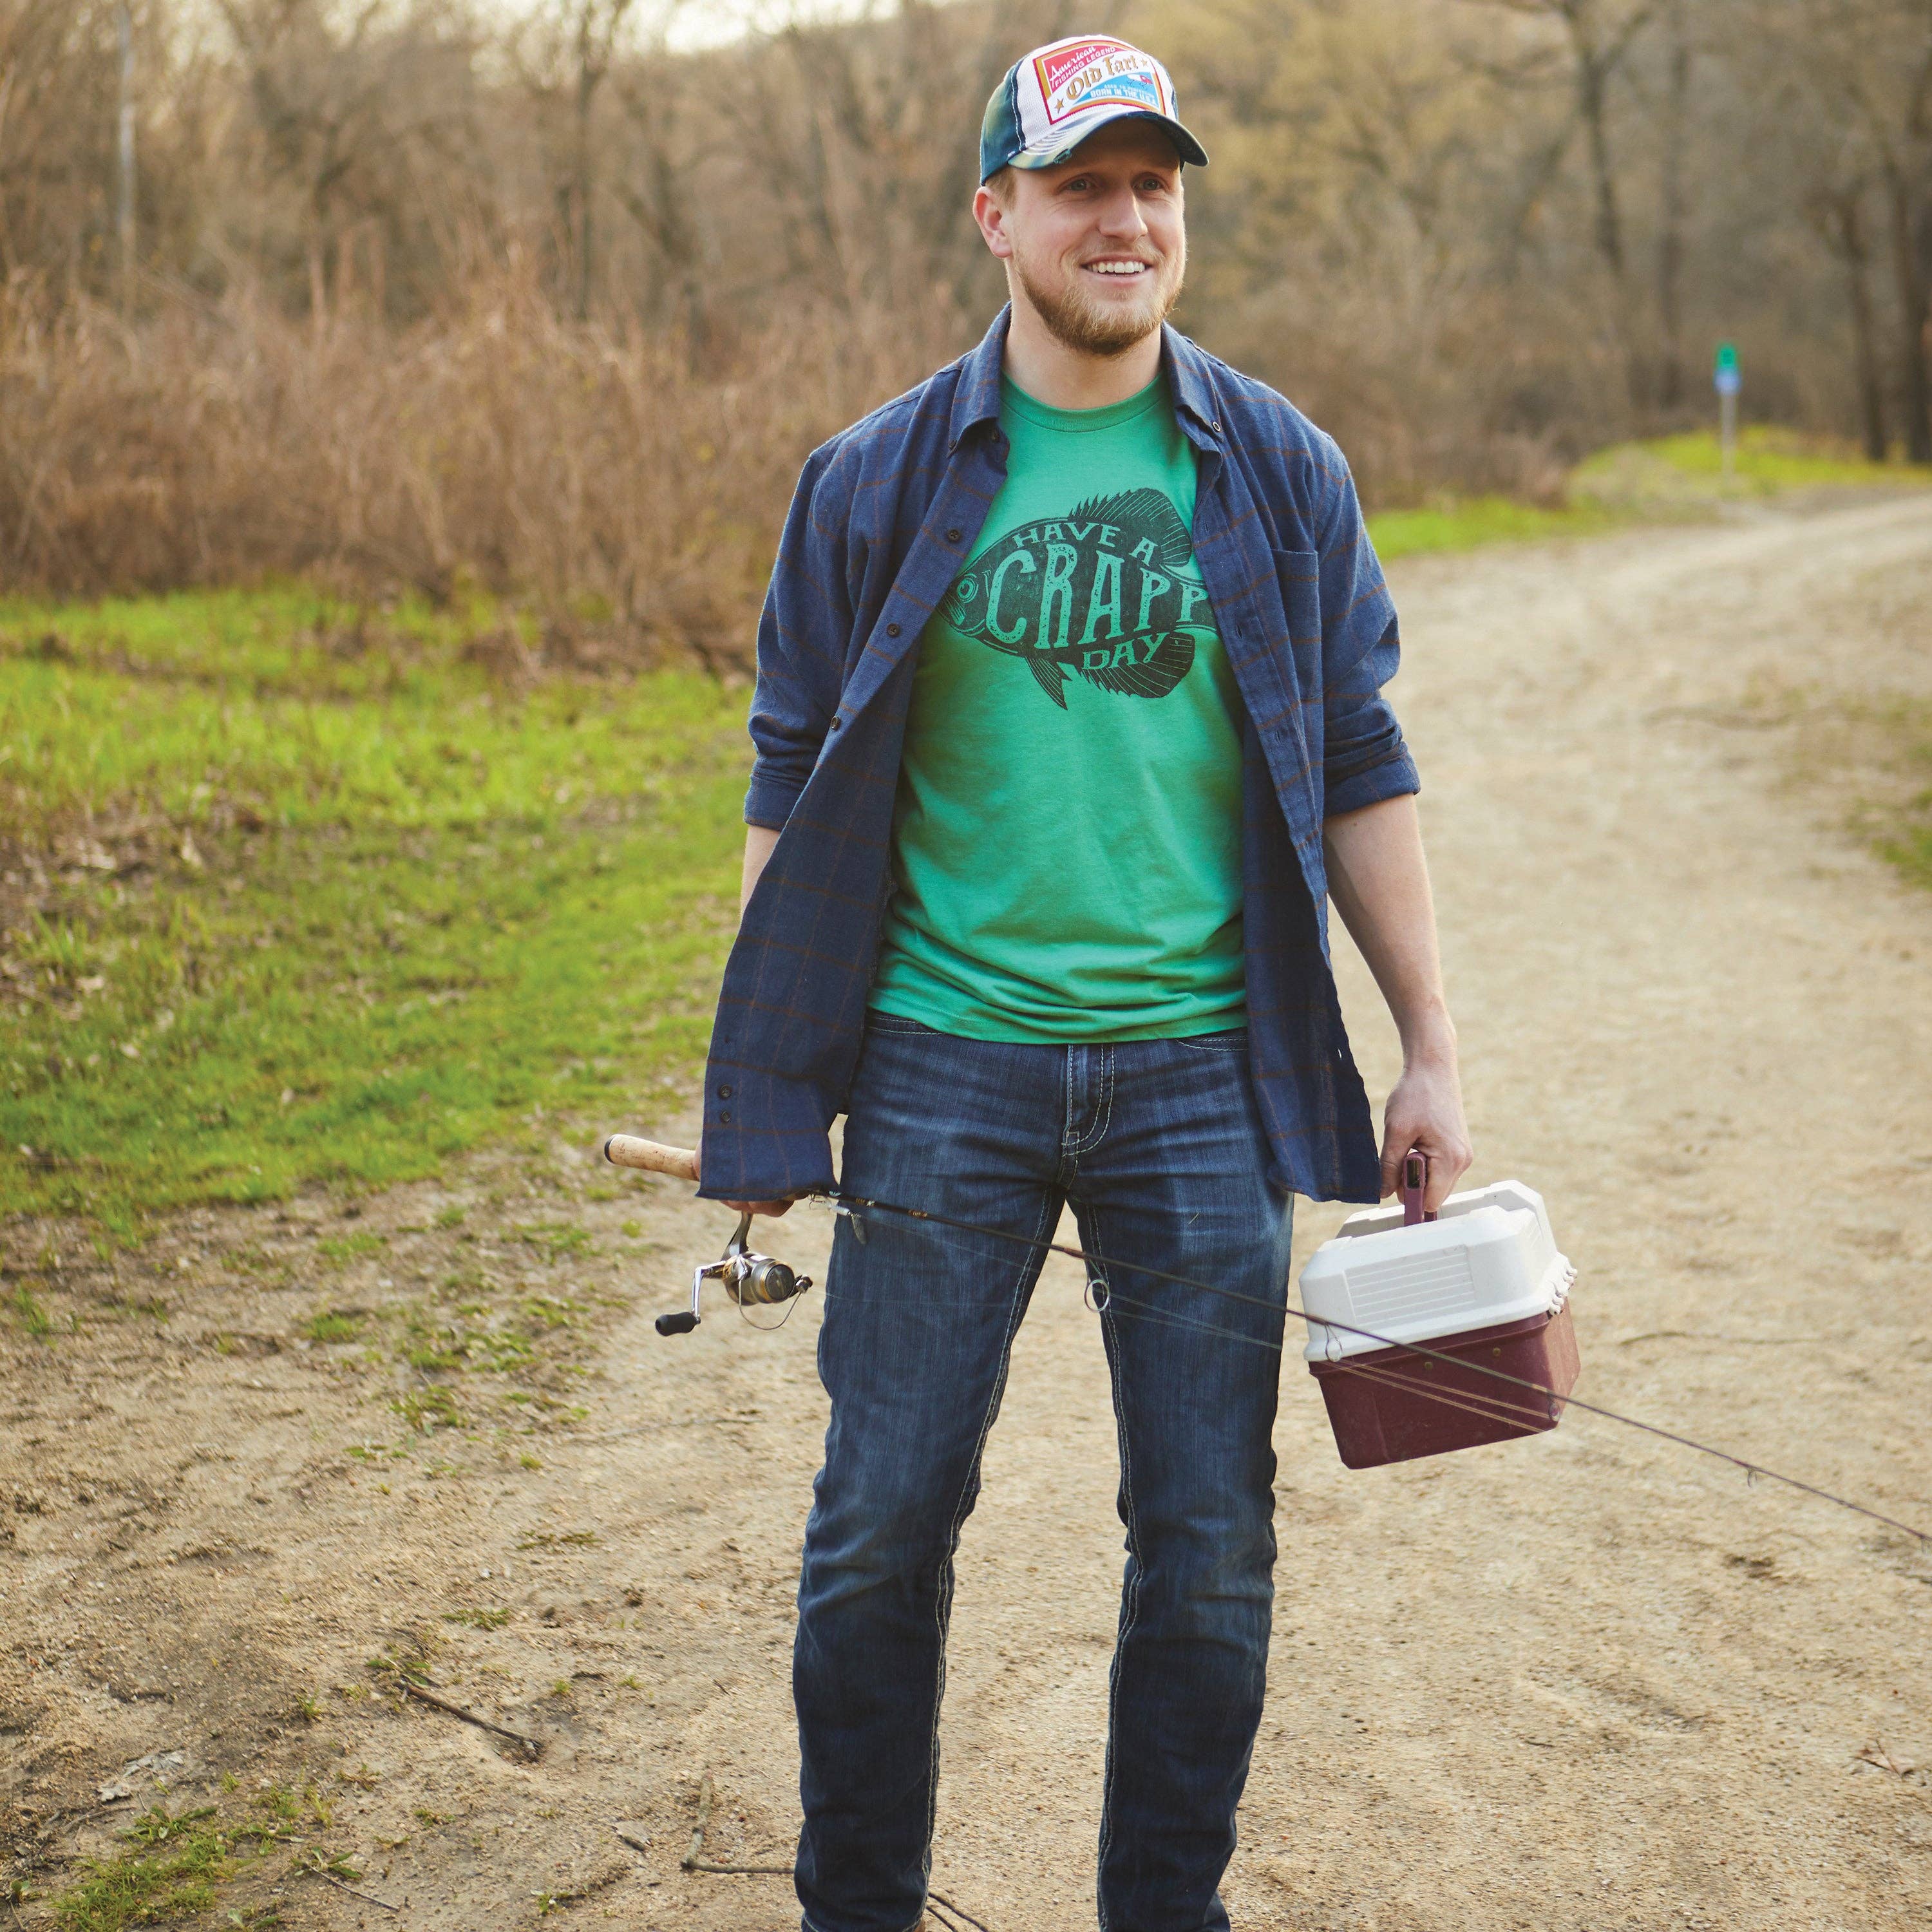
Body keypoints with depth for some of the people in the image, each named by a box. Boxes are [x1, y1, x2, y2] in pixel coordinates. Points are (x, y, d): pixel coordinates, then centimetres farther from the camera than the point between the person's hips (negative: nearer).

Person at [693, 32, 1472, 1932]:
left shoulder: (1280, 474, 4)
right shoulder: (882, 480, 2)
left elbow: (1358, 771, 8)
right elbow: (793, 782, 6)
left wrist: (1430, 1047, 5)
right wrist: (757, 1072, 3)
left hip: (1200, 1077, 1)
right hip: (944, 1065, -1)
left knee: (1211, 1546, 7)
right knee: (881, 1526, 5)